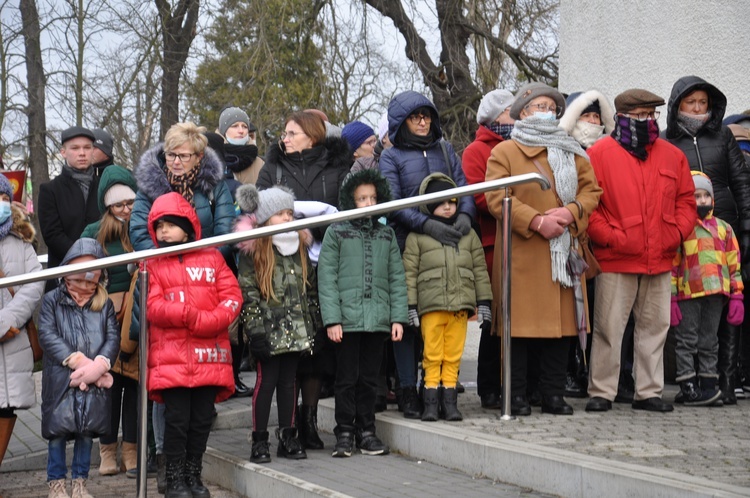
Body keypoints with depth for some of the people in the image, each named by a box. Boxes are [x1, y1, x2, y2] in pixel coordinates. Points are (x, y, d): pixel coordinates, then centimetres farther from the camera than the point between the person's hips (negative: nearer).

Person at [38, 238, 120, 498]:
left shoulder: (105, 304, 9)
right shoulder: (52, 299, 2)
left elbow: (113, 338, 0)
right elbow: (47, 335, -8)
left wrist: (99, 364, -18)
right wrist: (77, 360, -16)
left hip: (95, 380, 2)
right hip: (60, 379, -2)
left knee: (87, 431, 7)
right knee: (57, 431, 1)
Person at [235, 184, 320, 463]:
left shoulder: (300, 247, 12)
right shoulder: (252, 252, -5)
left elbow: (311, 288, 16)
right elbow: (248, 293, -9)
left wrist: (315, 324, 12)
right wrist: (256, 329, -15)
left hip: (295, 330, 5)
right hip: (268, 330, -5)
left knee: (288, 381, 10)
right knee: (266, 380, -1)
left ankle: (288, 437, 16)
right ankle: (259, 441, 6)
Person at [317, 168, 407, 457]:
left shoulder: (386, 235, 12)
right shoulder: (337, 233, 2)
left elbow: (397, 279, 11)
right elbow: (326, 279, -3)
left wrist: (398, 317, 3)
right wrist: (332, 319, -10)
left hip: (378, 320, 3)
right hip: (347, 319, -3)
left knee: (369, 379, 9)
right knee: (347, 379, 2)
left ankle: (366, 432, 18)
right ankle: (344, 434, 11)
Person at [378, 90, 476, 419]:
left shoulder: (445, 150, 18)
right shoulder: (391, 157, 6)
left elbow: (463, 187, 11)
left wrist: (465, 214, -12)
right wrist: (428, 225, -20)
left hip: (447, 244, 3)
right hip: (407, 244, -3)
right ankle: (408, 391, 2)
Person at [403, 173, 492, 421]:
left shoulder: (468, 235, 15)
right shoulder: (417, 237, 5)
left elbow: (480, 270, 14)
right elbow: (409, 273, 2)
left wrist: (484, 304, 8)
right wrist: (411, 307, -4)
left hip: (460, 307, 2)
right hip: (431, 306, -2)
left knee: (453, 356, 4)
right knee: (432, 356, -1)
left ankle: (449, 401, 10)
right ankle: (431, 401, 5)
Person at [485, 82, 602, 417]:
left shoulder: (571, 153, 20)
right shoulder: (504, 152, 4)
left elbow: (591, 190, 12)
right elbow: (496, 198, -7)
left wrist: (571, 212, -9)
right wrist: (536, 221, -16)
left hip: (564, 252, 4)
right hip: (521, 254, -4)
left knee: (561, 321, 3)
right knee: (519, 323, -4)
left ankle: (553, 395, 11)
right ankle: (516, 396, 3)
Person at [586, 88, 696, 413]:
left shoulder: (672, 155, 12)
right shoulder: (599, 154, -2)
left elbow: (686, 199, 16)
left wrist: (678, 233, 0)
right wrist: (609, 237, -13)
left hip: (660, 260, 5)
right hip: (615, 261, -5)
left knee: (655, 326, 9)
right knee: (608, 328, -2)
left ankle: (648, 392, 18)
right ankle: (601, 392, 6)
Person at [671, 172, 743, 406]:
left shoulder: (723, 228, 13)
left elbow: (733, 264, 14)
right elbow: (671, 265, -3)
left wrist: (736, 296, 8)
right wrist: (671, 298, -9)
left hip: (715, 294, 4)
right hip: (687, 295, -4)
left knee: (709, 342, 10)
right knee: (687, 341, -1)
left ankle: (708, 386, 16)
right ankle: (688, 388, 2)